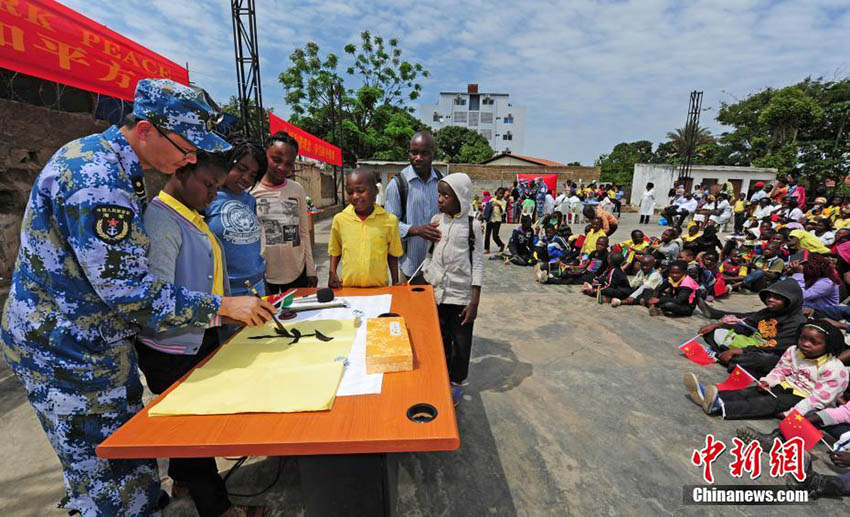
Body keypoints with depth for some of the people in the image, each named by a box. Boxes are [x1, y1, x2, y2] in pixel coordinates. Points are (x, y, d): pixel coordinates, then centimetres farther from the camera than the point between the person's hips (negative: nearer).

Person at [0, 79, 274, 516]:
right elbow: (130, 293, -28)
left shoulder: (100, 158, 7)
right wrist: (223, 306, -22)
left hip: (94, 342, 9)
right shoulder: (97, 181, -26)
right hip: (70, 353, -9)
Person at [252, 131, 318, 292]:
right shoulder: (251, 191, -6)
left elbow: (304, 232, 6)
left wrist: (311, 270, 6)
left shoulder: (297, 189, 2)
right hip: (263, 274, -2)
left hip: (297, 272, 3)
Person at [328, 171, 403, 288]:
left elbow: (392, 255, 4)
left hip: (379, 287, -1)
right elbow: (335, 251, 11)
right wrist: (332, 272, -4)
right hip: (348, 287, 1)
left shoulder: (389, 220, -6)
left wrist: (395, 284, 5)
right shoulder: (340, 219, -2)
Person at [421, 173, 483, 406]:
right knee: (440, 339, 16)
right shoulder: (436, 221, 1)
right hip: (436, 293, 3)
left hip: (461, 296, -3)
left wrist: (474, 302, -10)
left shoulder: (471, 225, -9)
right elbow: (428, 256, 9)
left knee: (461, 342, 11)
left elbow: (477, 264, -7)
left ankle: (456, 383, 32)